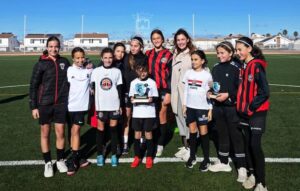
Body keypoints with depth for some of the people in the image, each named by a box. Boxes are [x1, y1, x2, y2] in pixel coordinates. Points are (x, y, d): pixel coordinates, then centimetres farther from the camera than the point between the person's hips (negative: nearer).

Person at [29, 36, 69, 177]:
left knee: (60, 133, 7)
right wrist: (33, 106, -7)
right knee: (45, 134, 8)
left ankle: (60, 160, 26)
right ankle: (48, 163, 23)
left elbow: (70, 79, 14)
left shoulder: (64, 62, 2)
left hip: (61, 104, 2)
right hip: (44, 104, -2)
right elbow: (33, 86, -4)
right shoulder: (41, 64, -6)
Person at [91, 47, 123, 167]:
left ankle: (114, 155, 17)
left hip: (114, 105, 0)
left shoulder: (117, 71, 2)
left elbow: (119, 89, 6)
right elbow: (92, 88, 5)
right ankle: (100, 154, 20)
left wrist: (120, 105, 3)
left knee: (113, 129, 6)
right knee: (100, 130, 6)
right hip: (100, 106, 0)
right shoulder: (96, 71, 1)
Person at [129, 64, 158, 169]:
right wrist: (132, 99, -14)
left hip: (149, 113, -2)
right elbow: (131, 96, 7)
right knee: (137, 134, 7)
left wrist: (151, 99, -20)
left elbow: (155, 97, 0)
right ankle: (137, 157, 19)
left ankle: (149, 157, 17)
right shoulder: (133, 82, 6)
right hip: (137, 112, 2)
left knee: (148, 133, 5)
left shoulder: (152, 82, 0)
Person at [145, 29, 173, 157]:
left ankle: (160, 144, 15)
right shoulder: (148, 54, 10)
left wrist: (169, 93, -10)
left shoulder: (168, 54, -2)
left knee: (162, 115, 4)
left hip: (163, 89, -3)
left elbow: (171, 75, -4)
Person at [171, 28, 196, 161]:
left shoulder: (193, 53, -7)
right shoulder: (175, 55, 16)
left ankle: (190, 147, 5)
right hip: (177, 90, 7)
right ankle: (184, 146, 22)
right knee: (180, 117, 11)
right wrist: (172, 92, 15)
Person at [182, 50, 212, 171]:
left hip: (202, 107, -3)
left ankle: (206, 159, 13)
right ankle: (192, 157, 21)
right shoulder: (188, 73, 5)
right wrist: (184, 105, 7)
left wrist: (210, 109, -6)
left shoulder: (207, 74, -5)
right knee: (192, 131, 9)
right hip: (190, 106, 3)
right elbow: (186, 90, 10)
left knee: (203, 132, 2)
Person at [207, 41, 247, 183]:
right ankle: (223, 162, 31)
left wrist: (228, 95, -20)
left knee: (236, 136, 1)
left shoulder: (236, 67, -10)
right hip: (218, 107, 6)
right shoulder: (215, 68, 8)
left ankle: (242, 168, 13)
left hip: (232, 108, -6)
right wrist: (210, 93, -1)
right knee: (222, 134, 16)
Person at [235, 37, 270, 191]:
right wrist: (241, 106, 5)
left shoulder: (257, 66, -16)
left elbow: (264, 92, -19)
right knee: (247, 144, 12)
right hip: (245, 112, 7)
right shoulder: (243, 66, 7)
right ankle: (252, 174, 28)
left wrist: (251, 107, -16)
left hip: (257, 112, -7)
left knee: (255, 145, -8)